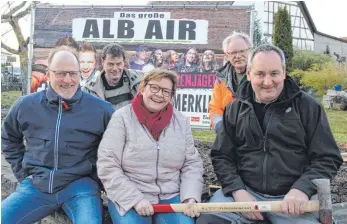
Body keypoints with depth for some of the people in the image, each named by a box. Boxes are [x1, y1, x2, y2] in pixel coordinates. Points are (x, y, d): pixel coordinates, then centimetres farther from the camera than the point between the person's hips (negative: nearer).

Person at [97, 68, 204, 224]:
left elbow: (192, 164, 5)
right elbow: (107, 166, -11)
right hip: (128, 198, -2)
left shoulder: (181, 121, 5)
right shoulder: (122, 118, -6)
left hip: (171, 196, 3)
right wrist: (135, 199, -17)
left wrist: (190, 198, -11)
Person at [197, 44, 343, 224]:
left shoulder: (308, 107, 2)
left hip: (293, 197, -1)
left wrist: (302, 189, -16)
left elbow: (327, 158, 0)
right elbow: (221, 156, 8)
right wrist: (237, 190, -9)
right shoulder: (235, 109, 8)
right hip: (244, 191, 2)